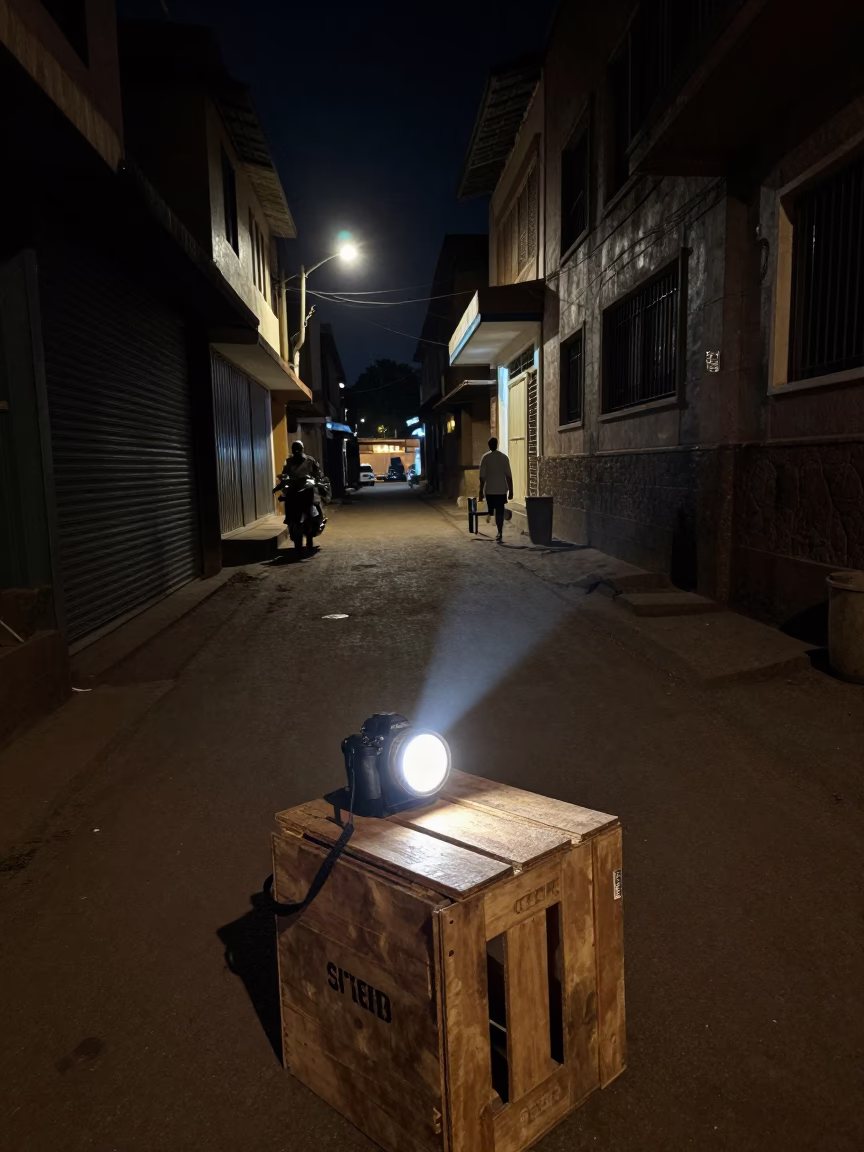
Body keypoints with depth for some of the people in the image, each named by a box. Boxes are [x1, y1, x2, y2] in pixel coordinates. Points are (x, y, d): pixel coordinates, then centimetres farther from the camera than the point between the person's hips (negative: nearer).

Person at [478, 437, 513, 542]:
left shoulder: (485, 457, -5)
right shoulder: (504, 457, 1)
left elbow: (482, 476, -8)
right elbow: (509, 476, -1)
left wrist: (481, 491, -3)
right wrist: (511, 490, 4)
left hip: (489, 490, -1)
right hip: (502, 490, 1)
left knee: (491, 510, 13)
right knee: (500, 512, 6)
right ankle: (499, 533, 1)